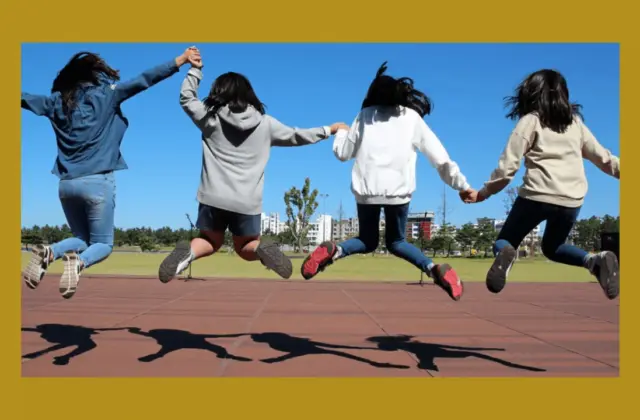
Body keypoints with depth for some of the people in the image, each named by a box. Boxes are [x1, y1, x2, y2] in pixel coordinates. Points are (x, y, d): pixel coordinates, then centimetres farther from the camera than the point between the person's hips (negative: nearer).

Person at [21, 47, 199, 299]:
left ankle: (48, 252, -10)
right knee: (102, 244, 7)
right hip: (97, 181, -4)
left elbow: (26, 98, 24)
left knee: (82, 239, 21)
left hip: (67, 183, 5)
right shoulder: (105, 94, 0)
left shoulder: (58, 101, 12)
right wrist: (182, 59, -4)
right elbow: (144, 80, -4)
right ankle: (78, 262, -26)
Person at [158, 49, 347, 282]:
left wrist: (195, 70, 25)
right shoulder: (265, 124, 6)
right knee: (245, 248, 19)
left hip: (214, 197, 0)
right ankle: (262, 249, -16)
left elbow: (186, 98, 18)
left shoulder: (210, 118, 4)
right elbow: (296, 136, 17)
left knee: (210, 241, 21)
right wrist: (328, 130, 30)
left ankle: (187, 252, -12)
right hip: (248, 201, 0)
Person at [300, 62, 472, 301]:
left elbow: (343, 153, 17)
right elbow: (440, 157, 9)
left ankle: (333, 251, -12)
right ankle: (434, 269, -6)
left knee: (367, 241, 19)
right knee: (395, 241, 20)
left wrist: (340, 133, 37)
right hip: (398, 190, 0)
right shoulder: (412, 117, 13)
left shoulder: (365, 115, 13)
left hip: (367, 189, 0)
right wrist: (462, 185, 14)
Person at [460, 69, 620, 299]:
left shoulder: (530, 120, 5)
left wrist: (482, 193, 6)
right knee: (552, 247, 27)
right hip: (572, 200, 4)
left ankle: (506, 255, -26)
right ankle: (595, 261, -2)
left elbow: (508, 165, -3)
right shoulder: (576, 122, 17)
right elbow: (602, 157, 21)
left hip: (538, 195, -4)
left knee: (503, 242, 12)